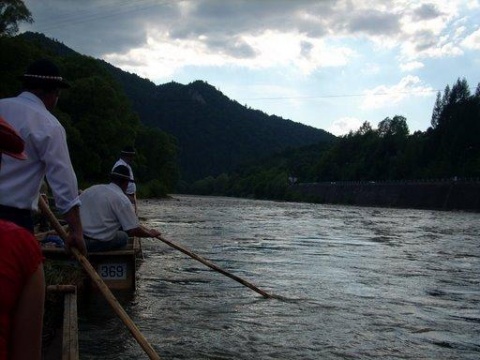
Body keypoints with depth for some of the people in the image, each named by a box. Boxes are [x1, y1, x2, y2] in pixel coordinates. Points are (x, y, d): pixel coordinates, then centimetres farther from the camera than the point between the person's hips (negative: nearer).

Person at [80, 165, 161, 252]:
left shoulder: (90, 189, 9)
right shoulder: (122, 199, -9)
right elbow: (134, 230, -10)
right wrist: (151, 233, 9)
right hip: (100, 243, -6)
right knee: (124, 236, 18)